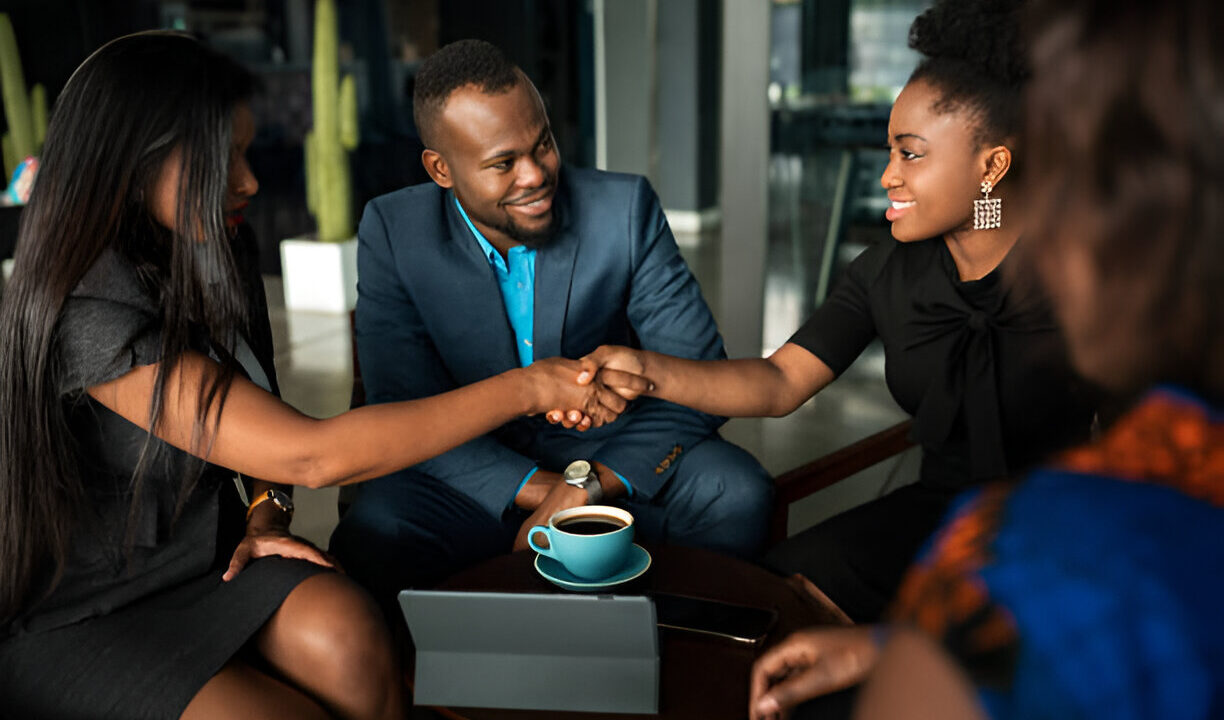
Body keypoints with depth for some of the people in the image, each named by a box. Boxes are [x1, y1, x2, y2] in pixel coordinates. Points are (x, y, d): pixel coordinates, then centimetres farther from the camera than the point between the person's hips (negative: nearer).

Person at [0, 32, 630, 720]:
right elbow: (313, 454, -31)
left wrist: (266, 513, -5)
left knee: (349, 638, -24)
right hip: (82, 618, -6)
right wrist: (524, 388, -28)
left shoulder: (221, 258, 1)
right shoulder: (87, 317, -26)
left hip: (209, 553, 6)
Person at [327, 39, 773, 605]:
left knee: (736, 494, -27)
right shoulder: (393, 232, -8)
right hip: (480, 478, 0)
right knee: (369, 536, -30)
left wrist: (590, 484, -25)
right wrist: (539, 490, -25)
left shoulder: (624, 208, -10)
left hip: (615, 457, 1)